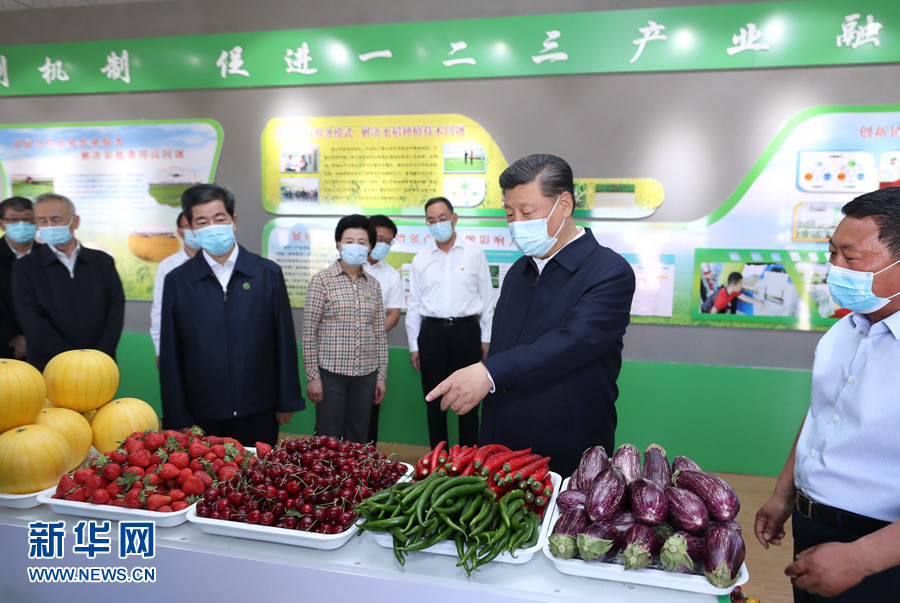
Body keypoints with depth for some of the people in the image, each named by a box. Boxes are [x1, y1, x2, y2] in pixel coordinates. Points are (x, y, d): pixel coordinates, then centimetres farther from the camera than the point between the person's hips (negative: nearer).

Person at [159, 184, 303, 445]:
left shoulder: (268, 273, -1)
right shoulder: (176, 281, -1)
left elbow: (285, 342, 2)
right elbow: (170, 356, 2)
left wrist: (287, 402, 2)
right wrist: (177, 417, 0)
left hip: (259, 413, 0)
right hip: (203, 417, 0)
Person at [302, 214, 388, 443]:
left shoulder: (373, 284, 8)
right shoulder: (321, 280, -4)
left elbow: (380, 334, 10)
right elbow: (309, 332, -6)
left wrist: (382, 375, 7)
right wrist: (312, 376, -9)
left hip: (365, 375, 4)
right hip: (331, 373, -4)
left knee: (358, 440, 12)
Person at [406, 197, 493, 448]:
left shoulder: (474, 253, 3)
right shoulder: (420, 259, 7)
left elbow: (487, 298, 5)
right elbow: (413, 305, 10)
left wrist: (486, 339, 2)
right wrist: (414, 345, 7)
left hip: (467, 330, -2)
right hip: (432, 332, 2)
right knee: (434, 400, 9)